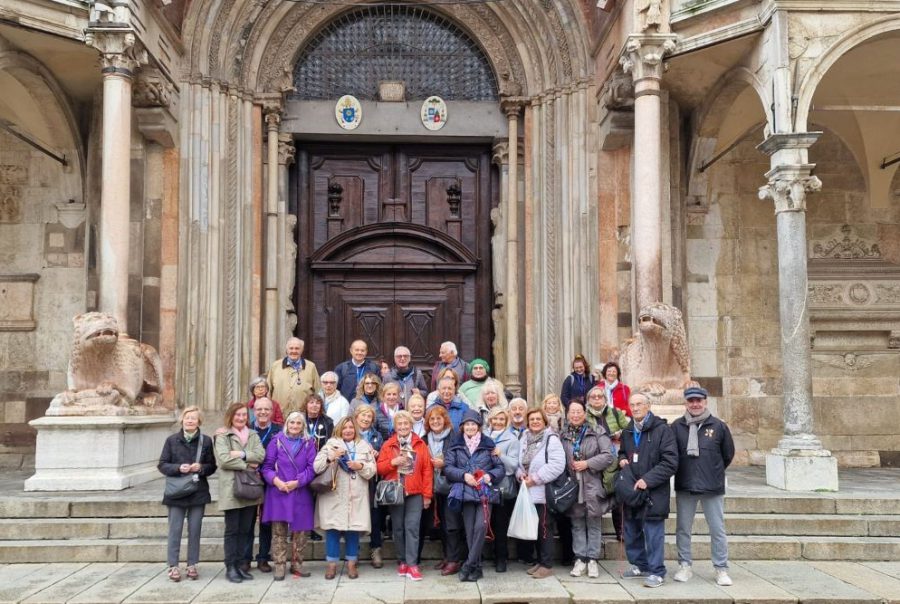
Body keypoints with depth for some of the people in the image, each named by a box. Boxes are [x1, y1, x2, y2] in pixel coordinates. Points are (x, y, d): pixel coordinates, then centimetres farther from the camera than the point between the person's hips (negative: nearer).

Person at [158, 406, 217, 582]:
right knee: (175, 530, 2)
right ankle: (173, 566, 10)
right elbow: (162, 465, 0)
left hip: (198, 493, 1)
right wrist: (178, 468, -17)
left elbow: (212, 467, 6)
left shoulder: (206, 441, 2)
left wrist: (201, 468, -15)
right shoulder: (172, 440, 0)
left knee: (195, 530, 7)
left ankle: (192, 565, 16)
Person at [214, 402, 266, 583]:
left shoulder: (253, 435, 14)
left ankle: (239, 565, 18)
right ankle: (230, 567, 8)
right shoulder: (223, 436, -1)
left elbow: (261, 455, -1)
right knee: (232, 530, 1)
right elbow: (224, 460, -14)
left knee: (245, 529, 9)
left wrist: (242, 455, -15)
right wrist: (247, 464, -11)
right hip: (231, 489, -5)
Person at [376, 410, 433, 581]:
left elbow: (427, 470, 3)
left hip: (415, 493, -1)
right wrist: (392, 462, -15)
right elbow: (380, 469, 4)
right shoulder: (388, 445, 7)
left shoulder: (420, 444, 5)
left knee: (412, 527, -8)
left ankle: (412, 564, -7)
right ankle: (402, 561, 18)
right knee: (398, 527, 6)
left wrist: (427, 494, -2)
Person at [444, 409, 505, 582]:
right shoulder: (456, 444, 9)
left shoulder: (488, 444, 8)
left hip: (486, 492, -1)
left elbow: (500, 467, 8)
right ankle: (476, 567, 11)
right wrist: (463, 475, -13)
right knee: (469, 530, 1)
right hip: (466, 492, 1)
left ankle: (468, 566, -9)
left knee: (481, 526, -16)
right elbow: (448, 467, 2)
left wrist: (490, 475, -11)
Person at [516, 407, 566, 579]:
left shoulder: (551, 439, -10)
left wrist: (535, 478, -18)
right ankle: (540, 561, 23)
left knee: (543, 527, -3)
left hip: (544, 491, -7)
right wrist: (520, 474, -3)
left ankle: (547, 565, 5)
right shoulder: (524, 439, 13)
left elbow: (557, 465, -19)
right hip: (528, 491, 7)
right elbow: (518, 461, 19)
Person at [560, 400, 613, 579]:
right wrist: (568, 467, -7)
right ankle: (580, 559, 16)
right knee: (577, 524, 9)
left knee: (593, 524, 4)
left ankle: (593, 559, 11)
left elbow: (608, 456, -8)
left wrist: (587, 463, -13)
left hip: (593, 485, -3)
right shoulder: (563, 436, 7)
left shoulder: (597, 433, -2)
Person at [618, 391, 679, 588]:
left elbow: (670, 462, -14)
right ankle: (639, 565, 30)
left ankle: (657, 572, 7)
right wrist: (622, 459, 6)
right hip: (631, 490, 7)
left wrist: (648, 480, -19)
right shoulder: (627, 432, 14)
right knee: (632, 531, 14)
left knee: (653, 533, -3)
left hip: (653, 491, -7)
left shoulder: (662, 430, -10)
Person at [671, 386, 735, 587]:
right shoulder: (677, 426, -2)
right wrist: (683, 472, 4)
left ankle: (721, 570, 14)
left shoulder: (718, 426, -2)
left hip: (713, 488, -1)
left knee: (718, 530, 4)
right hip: (684, 487, 1)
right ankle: (684, 566, 21)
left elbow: (728, 454, 9)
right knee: (683, 529, 9)